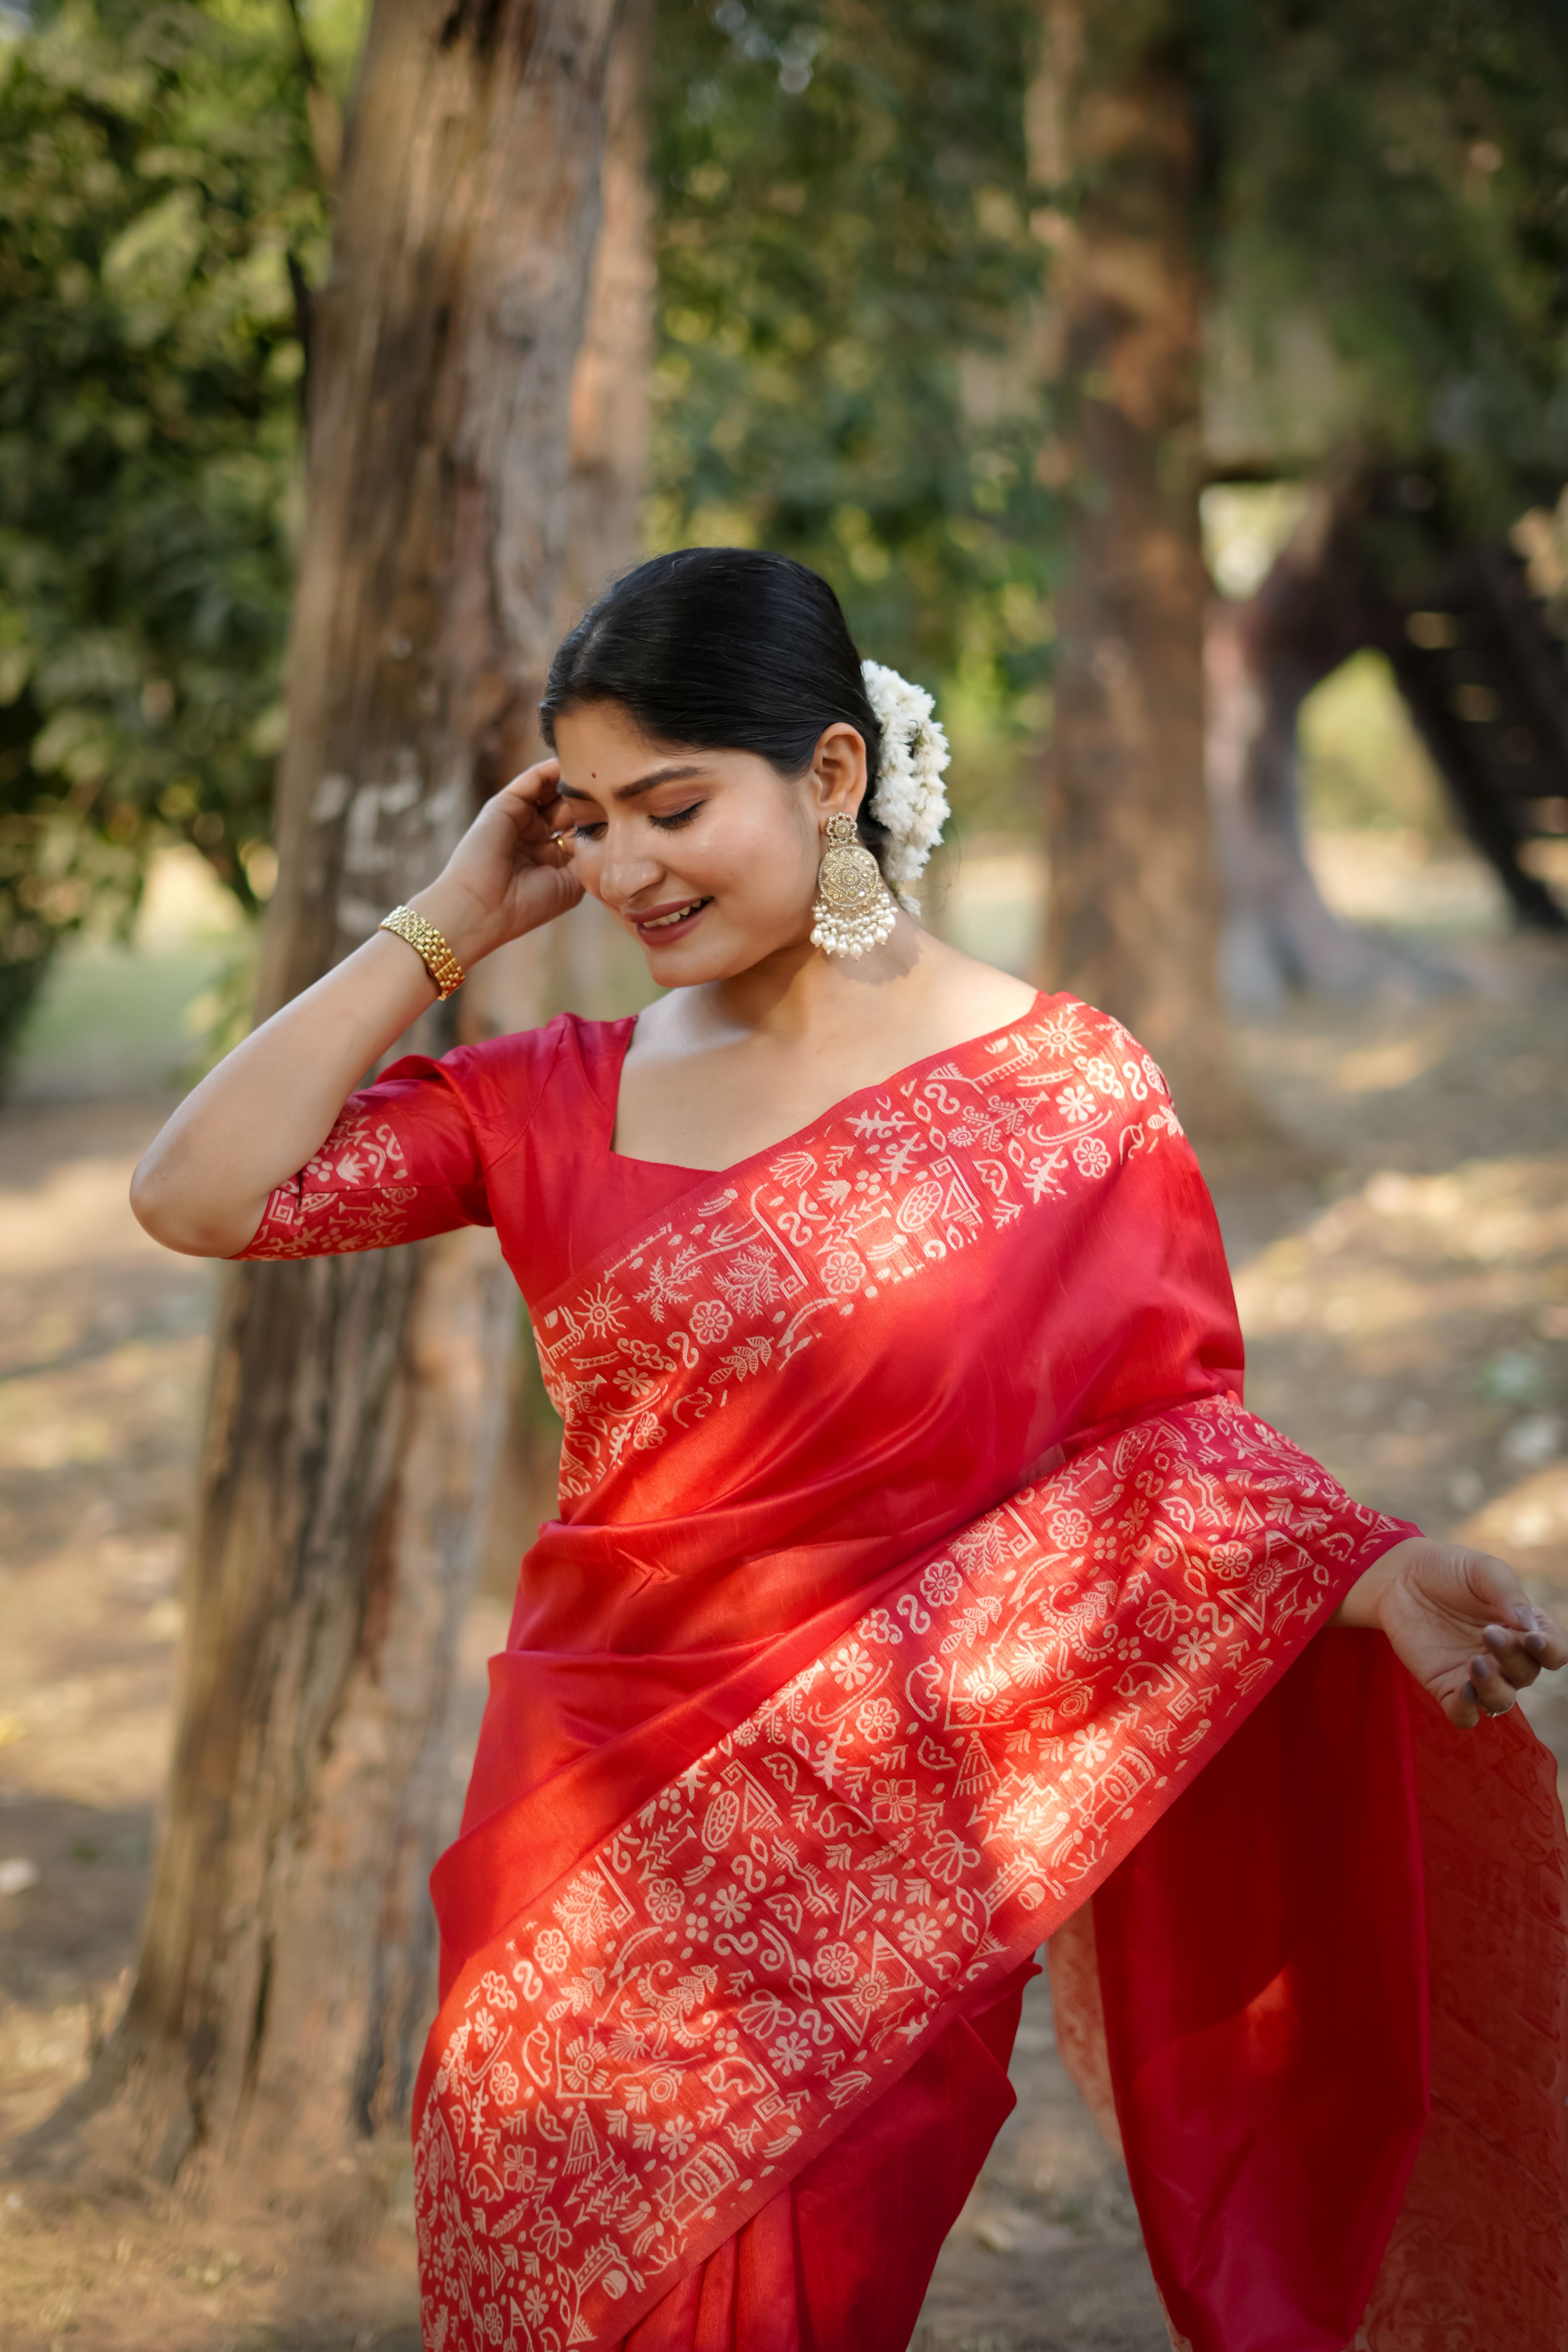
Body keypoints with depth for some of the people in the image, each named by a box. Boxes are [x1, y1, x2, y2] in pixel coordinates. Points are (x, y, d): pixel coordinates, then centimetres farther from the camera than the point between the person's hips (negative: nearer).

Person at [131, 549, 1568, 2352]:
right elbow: (201, 1194, -4)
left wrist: (1376, 1571, -23)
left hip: (873, 1877, -3)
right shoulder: (558, 1099, 3)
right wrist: (451, 923, -4)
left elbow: (1164, 1428, -5)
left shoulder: (1063, 1092, -5)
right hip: (588, 1845, 3)